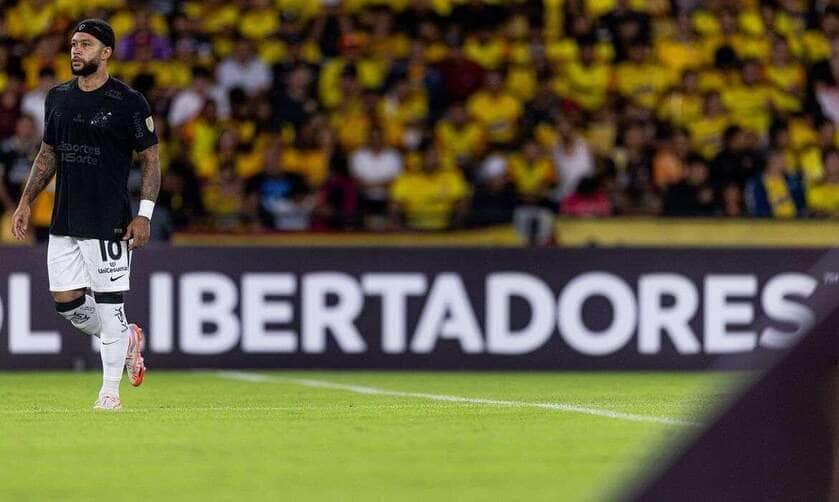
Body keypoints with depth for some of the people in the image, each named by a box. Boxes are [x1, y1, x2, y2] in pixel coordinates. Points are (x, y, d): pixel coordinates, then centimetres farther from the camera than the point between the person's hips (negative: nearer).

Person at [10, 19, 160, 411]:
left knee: (109, 305, -5)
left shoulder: (128, 102, -7)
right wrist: (26, 202, 13)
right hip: (63, 222, 6)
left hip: (108, 223, -6)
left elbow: (151, 159, -4)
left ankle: (110, 391, 5)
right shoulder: (58, 97, 11)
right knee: (66, 302, 6)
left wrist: (144, 215, -11)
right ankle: (126, 340, 31)